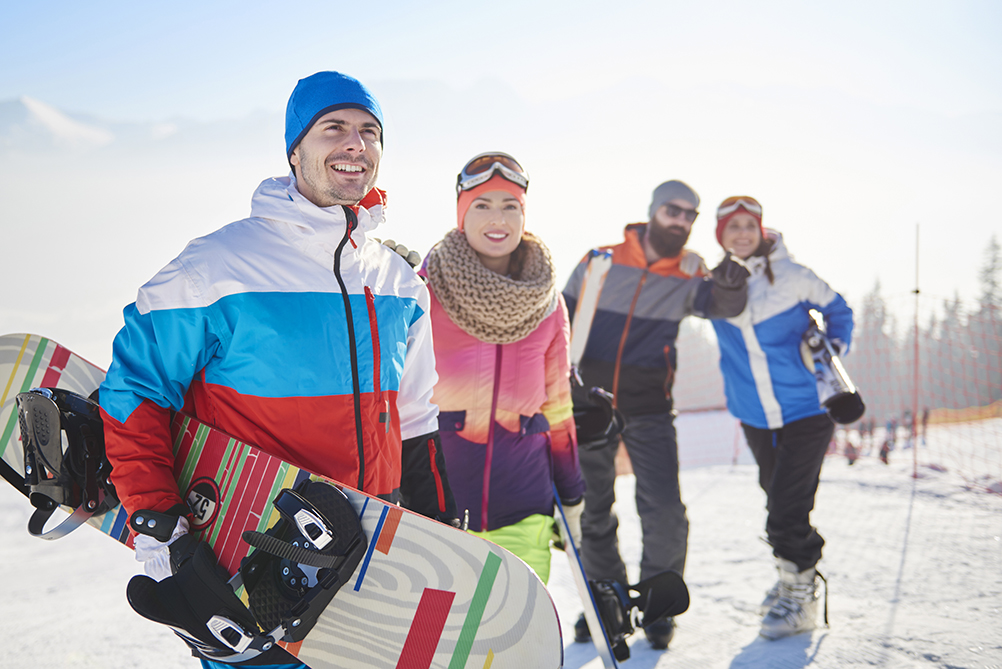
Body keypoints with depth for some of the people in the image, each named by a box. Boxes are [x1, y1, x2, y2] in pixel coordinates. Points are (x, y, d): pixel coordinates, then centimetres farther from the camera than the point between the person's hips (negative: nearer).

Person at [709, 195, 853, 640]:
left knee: (787, 506, -9)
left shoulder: (790, 275, -9)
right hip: (755, 416, 4)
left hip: (806, 408, -4)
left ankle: (799, 597, 7)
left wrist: (833, 348, -9)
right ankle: (793, 578, 37)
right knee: (776, 500, 17)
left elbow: (837, 309, 5)